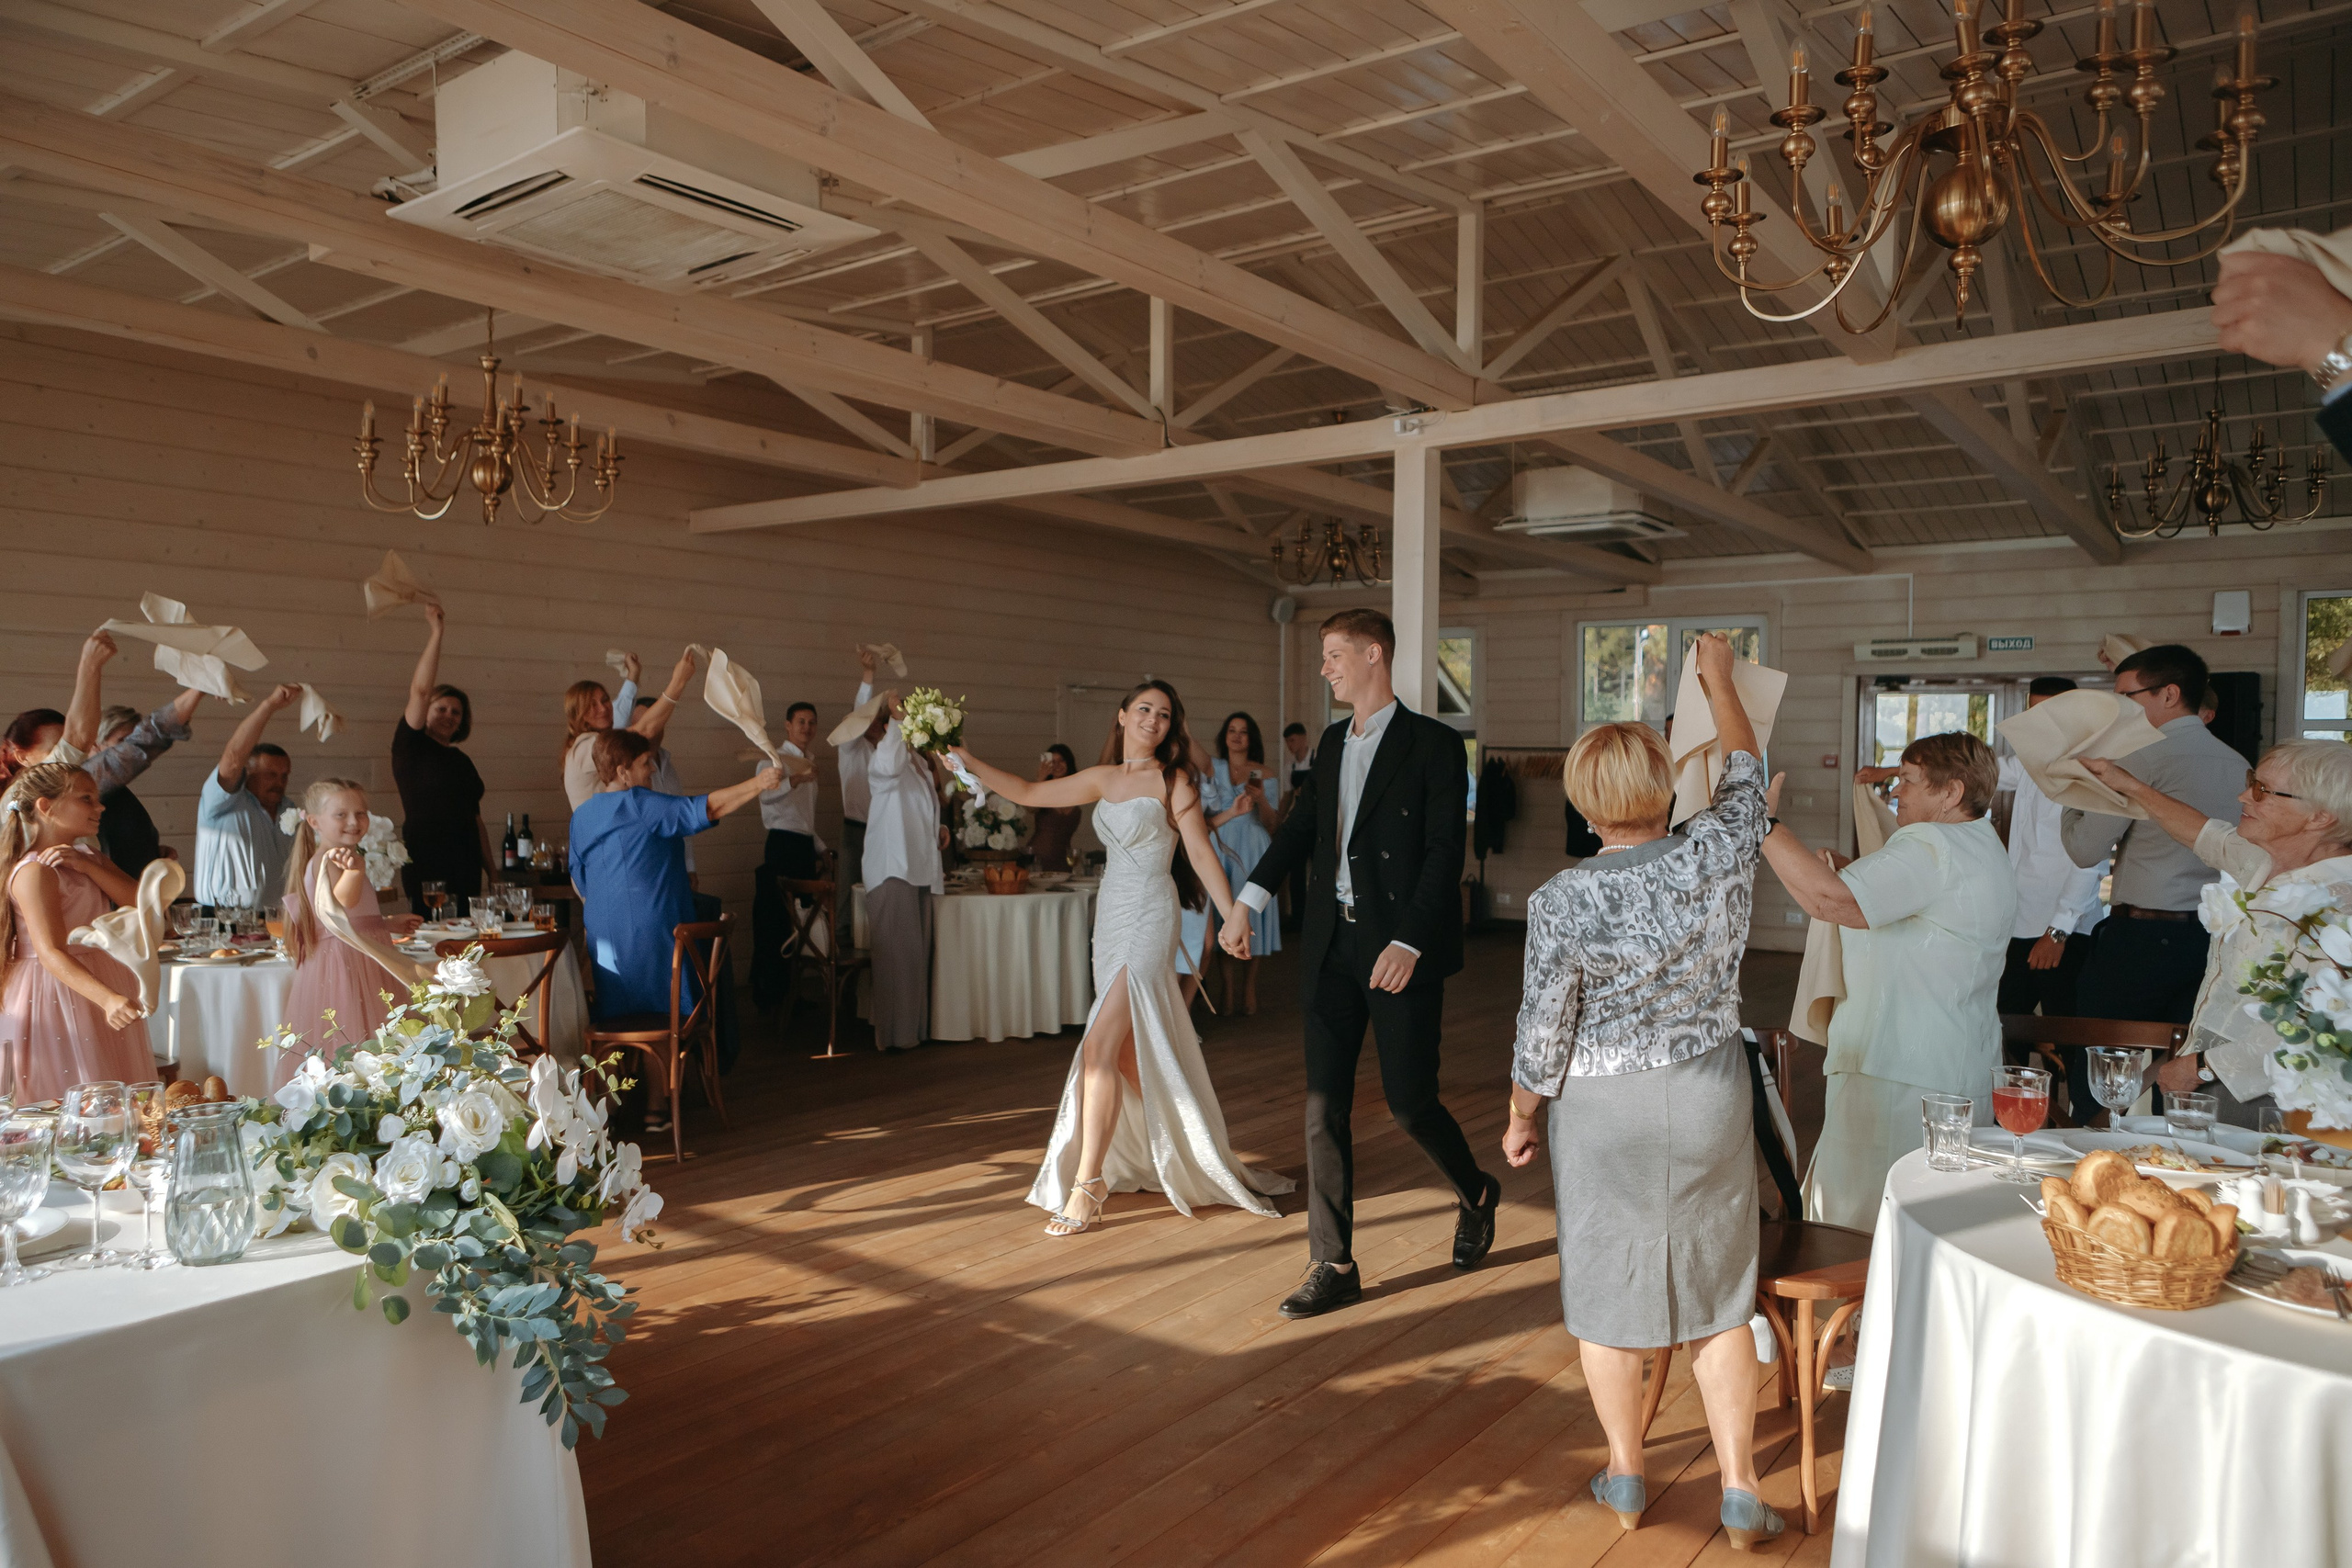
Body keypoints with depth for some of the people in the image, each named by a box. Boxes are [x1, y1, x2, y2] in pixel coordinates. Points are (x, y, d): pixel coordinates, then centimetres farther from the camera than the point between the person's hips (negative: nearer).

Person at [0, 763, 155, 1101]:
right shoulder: (35, 872, -16)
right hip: (57, 995, -8)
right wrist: (108, 998, -39)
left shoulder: (90, 861, 12)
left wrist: (87, 865, -14)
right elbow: (52, 953, -26)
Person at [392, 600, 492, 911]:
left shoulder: (462, 761, 18)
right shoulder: (411, 746, 2)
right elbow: (420, 690, -12)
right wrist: (435, 633, -16)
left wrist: (492, 870, 15)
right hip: (426, 865, -5)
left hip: (466, 866, 5)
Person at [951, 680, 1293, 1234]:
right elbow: (1028, 793, 16)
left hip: (1149, 921, -6)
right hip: (1111, 917, 6)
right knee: (1129, 1051, 11)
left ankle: (1087, 1187, -7)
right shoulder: (1102, 779, 12)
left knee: (1101, 1047, -13)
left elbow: (1201, 852, -8)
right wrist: (965, 759, 11)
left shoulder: (1172, 782, -3)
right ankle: (1165, 1153, 29)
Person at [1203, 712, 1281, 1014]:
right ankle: (1227, 989, -1)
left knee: (1252, 915, -3)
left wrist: (1261, 799, -15)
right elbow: (1204, 818, 4)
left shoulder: (1264, 775, 7)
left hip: (1254, 853, 0)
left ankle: (1249, 987, 4)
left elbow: (1271, 824, 3)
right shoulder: (1212, 770, 9)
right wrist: (1232, 812, -14)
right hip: (1222, 852, 1)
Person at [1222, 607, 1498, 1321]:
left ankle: (1477, 1194, 33)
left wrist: (1408, 943, -22)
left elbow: (1445, 853, -13)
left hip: (1401, 950, -6)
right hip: (1332, 945, 6)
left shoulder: (1434, 745, -7)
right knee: (1324, 1108, 4)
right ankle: (1332, 1266, 14)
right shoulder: (1332, 743, 13)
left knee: (1409, 1102, 1)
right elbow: (1306, 825, 22)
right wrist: (1247, 901, 16)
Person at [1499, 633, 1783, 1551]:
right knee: (1717, 1292, 16)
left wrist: (1520, 1118, 5)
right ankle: (1740, 1489, 22)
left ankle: (1626, 1478, 29)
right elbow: (1747, 777, 9)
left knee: (1608, 1287, 14)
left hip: (1602, 1112, -3)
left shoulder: (1564, 902, -19)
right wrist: (1718, 679, 23)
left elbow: (1543, 1034, -12)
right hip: (1711, 1098, 3)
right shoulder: (1717, 856, -13)